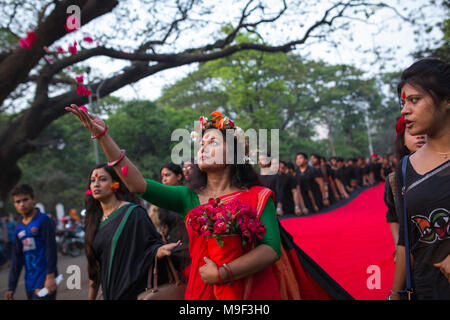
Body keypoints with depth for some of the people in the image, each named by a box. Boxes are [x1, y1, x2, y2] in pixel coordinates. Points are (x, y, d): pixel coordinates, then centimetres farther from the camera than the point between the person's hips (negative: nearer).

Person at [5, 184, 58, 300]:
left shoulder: (44, 220, -5)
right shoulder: (19, 228, 14)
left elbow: (51, 249, -10)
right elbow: (17, 258, 17)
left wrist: (51, 276, -18)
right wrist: (11, 287, 15)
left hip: (44, 282, -6)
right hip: (30, 283, 6)